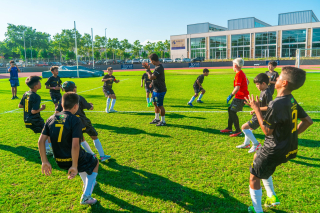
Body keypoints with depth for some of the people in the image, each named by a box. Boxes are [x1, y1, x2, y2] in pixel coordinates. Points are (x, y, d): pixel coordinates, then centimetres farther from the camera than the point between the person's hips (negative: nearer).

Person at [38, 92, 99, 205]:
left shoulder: (51, 119, -1)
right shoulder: (75, 120, -20)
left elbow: (40, 141, -2)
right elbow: (75, 146, -27)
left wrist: (45, 162, 4)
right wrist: (74, 167, -19)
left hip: (59, 161, 7)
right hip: (72, 161, -6)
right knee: (95, 163, 24)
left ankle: (88, 184, 55)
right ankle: (86, 196, 20)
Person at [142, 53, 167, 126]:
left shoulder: (159, 68, -23)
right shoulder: (157, 67, 9)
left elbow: (151, 77, -25)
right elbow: (152, 75, 18)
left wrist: (147, 70, -11)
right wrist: (148, 68, 11)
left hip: (160, 90, -10)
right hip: (156, 90, 10)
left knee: (160, 105, 0)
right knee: (155, 104, 21)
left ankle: (163, 121, 14)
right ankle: (157, 119, 36)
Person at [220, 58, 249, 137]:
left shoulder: (238, 74, -18)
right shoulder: (242, 73, 13)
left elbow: (237, 88, -26)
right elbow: (247, 82, 30)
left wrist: (230, 96, -19)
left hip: (240, 97, -10)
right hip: (241, 96, 10)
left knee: (232, 112, -12)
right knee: (230, 109, 14)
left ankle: (238, 131, -5)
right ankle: (229, 128, 24)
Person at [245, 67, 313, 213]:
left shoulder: (277, 104, -27)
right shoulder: (291, 100, 0)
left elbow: (267, 130, -20)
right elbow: (308, 121, 10)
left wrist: (257, 109, -15)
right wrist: (291, 134, 14)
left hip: (275, 150, -9)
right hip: (289, 147, 9)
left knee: (254, 178, 6)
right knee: (257, 158, 31)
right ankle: (272, 197, 40)